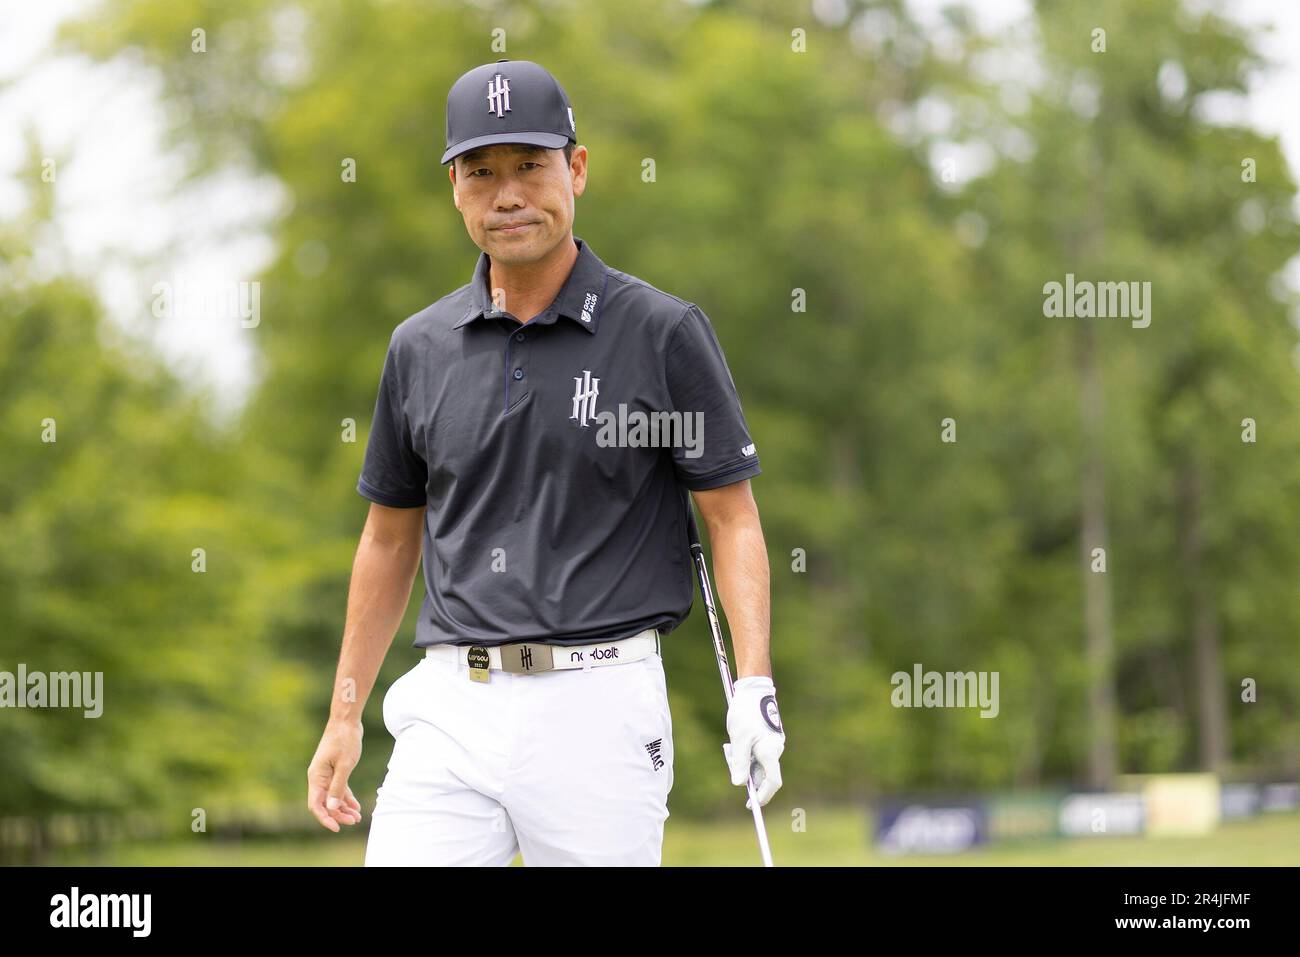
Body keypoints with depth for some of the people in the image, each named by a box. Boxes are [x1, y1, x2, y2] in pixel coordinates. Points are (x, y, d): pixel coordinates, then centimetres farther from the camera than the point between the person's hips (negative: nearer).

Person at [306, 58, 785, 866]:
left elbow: (733, 517, -1)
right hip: (450, 707, 3)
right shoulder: (420, 348, 10)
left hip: (599, 706, -3)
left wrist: (754, 685, -14)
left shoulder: (664, 333, -1)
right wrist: (345, 716, 17)